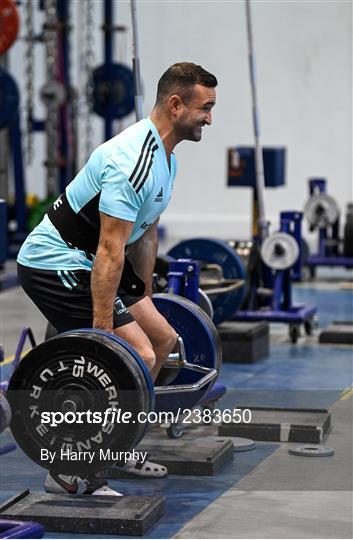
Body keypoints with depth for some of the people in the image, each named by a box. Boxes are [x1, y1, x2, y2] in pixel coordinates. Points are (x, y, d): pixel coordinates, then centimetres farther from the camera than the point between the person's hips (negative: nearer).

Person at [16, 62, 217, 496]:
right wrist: (102, 332, -29)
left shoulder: (165, 157, 8)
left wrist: (144, 300, 21)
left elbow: (145, 235, 18)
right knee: (138, 357, -17)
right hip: (53, 263, -11)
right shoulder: (133, 160, -25)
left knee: (163, 339, 15)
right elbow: (110, 252, -28)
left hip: (82, 261, 11)